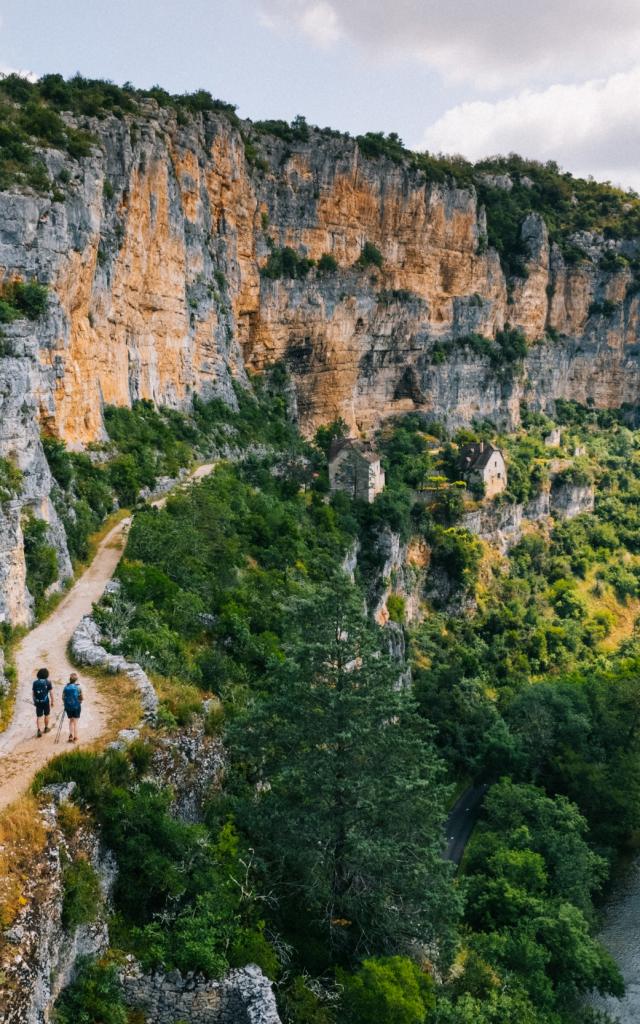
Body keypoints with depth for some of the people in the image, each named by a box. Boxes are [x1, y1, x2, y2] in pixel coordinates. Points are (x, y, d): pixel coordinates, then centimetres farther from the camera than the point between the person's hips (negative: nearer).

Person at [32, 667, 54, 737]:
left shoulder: (35, 682, -2)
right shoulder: (48, 682, -9)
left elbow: (33, 693, 4)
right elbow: (51, 693, -7)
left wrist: (34, 701, 16)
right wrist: (52, 701, 4)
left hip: (38, 702, 1)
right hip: (46, 701, -1)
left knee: (38, 716, 6)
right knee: (46, 715, 18)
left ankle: (39, 730, -8)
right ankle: (46, 728, 32)